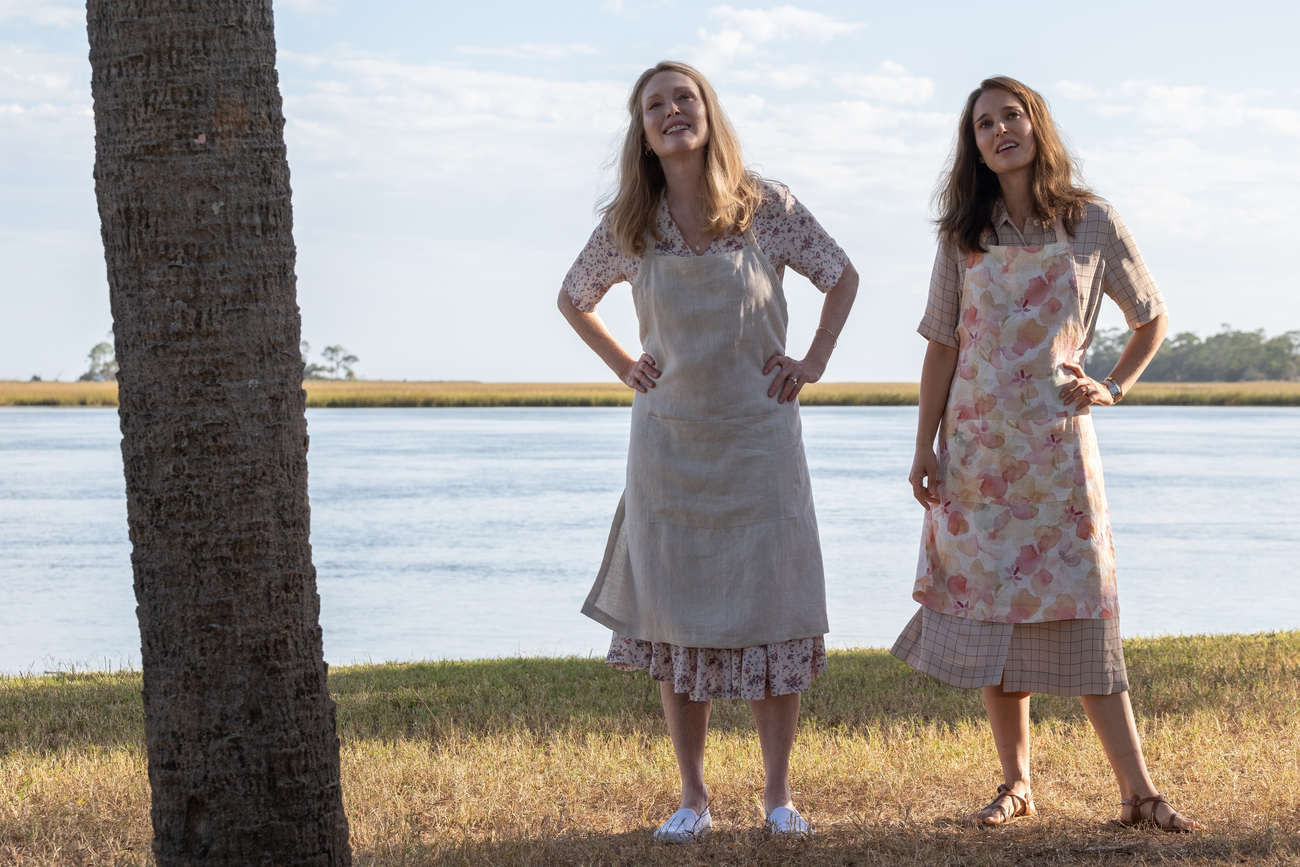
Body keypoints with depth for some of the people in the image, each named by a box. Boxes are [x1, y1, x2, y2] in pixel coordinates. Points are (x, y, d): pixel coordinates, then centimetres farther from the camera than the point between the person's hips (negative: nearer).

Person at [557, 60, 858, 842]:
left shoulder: (766, 208, -4)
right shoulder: (628, 228, 0)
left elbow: (843, 277, 9)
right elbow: (573, 300, 18)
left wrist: (814, 362, 2)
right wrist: (624, 366, 8)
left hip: (758, 434, -1)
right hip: (669, 442, 1)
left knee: (772, 609, -1)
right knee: (675, 619, 2)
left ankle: (779, 794, 9)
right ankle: (694, 798, 10)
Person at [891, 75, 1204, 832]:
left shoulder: (1092, 224, 1)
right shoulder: (965, 236, 6)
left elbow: (1152, 318, 13)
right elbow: (943, 345, 7)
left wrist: (1115, 388, 0)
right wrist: (925, 448, 3)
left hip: (1057, 445, -2)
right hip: (978, 450, 2)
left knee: (1081, 611, -6)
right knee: (990, 609, 2)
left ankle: (1138, 790, -4)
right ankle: (1016, 785, 11)